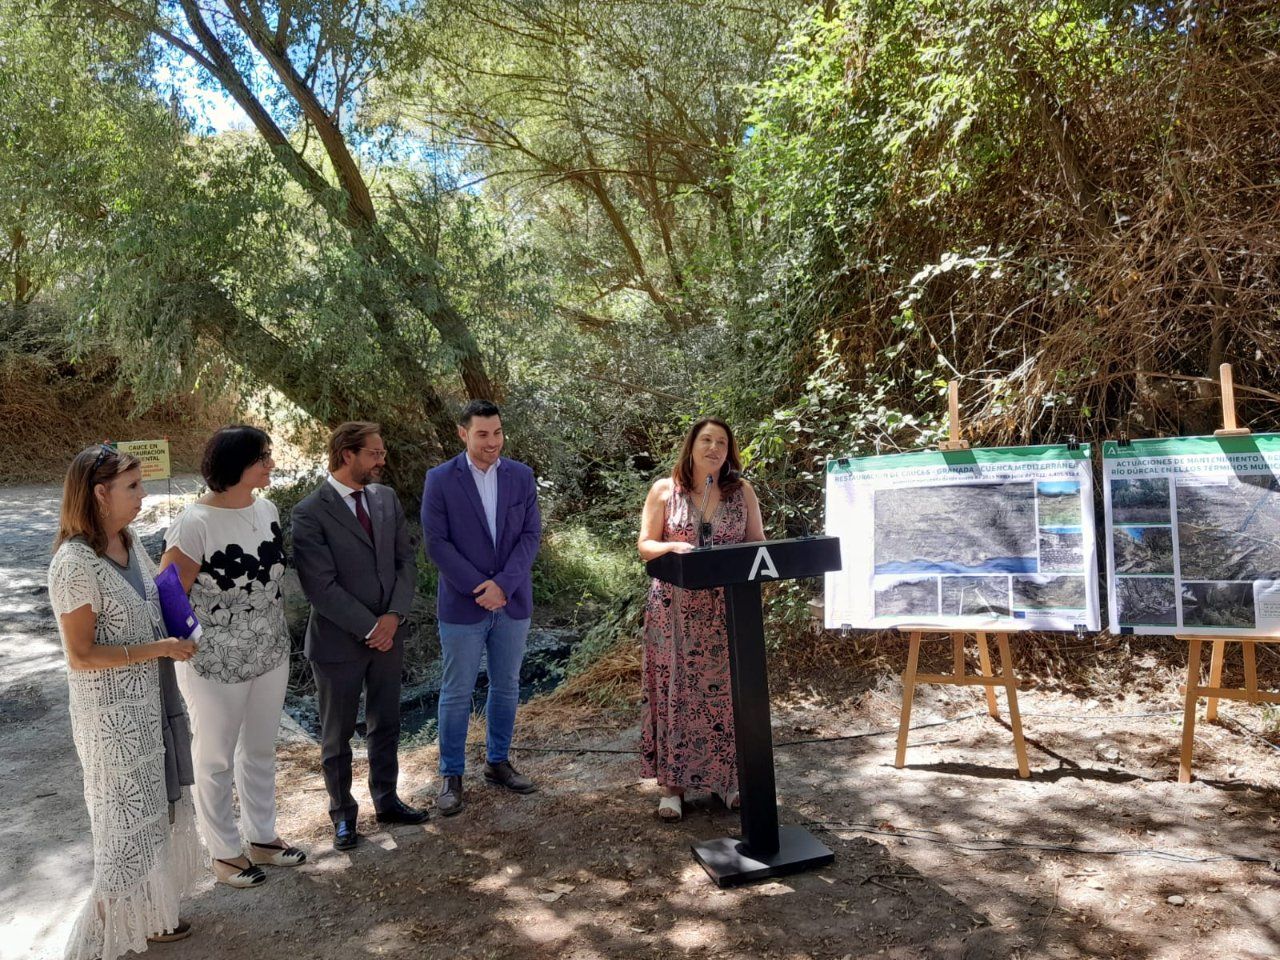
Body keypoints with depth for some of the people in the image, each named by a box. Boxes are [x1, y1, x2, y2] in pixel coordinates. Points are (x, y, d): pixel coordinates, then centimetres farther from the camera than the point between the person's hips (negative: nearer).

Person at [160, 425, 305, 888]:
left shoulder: (267, 509, -2)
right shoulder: (195, 523, -23)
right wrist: (195, 646, -14)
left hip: (270, 654, 6)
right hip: (216, 663, -6)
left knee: (260, 750, 21)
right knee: (215, 760, 14)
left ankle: (262, 838, 40)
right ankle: (224, 852, 33)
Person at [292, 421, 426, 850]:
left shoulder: (387, 498, 2)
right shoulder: (310, 514, -17)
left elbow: (405, 561, 3)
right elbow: (321, 587, -19)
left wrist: (395, 615, -10)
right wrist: (370, 627, -17)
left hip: (389, 634, 5)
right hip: (339, 640, -5)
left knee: (386, 724, 19)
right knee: (337, 734, 13)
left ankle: (386, 799, 36)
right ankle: (343, 813, 31)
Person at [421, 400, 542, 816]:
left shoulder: (521, 476, 1)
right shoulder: (440, 479, -7)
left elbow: (531, 534, -2)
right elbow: (436, 543, -10)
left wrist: (503, 584, -15)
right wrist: (480, 589, -15)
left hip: (513, 602, 3)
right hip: (462, 605, -3)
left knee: (506, 687, 14)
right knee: (457, 693, 6)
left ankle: (498, 761, 31)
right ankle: (451, 776, 20)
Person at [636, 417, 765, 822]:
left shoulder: (742, 491, 6)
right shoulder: (664, 489, 2)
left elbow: (758, 544, 8)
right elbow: (645, 546, 1)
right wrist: (674, 547, -18)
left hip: (728, 608, 1)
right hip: (676, 608, -1)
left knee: (727, 690, 5)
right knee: (675, 691, 2)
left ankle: (730, 777, 21)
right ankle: (672, 782, 13)